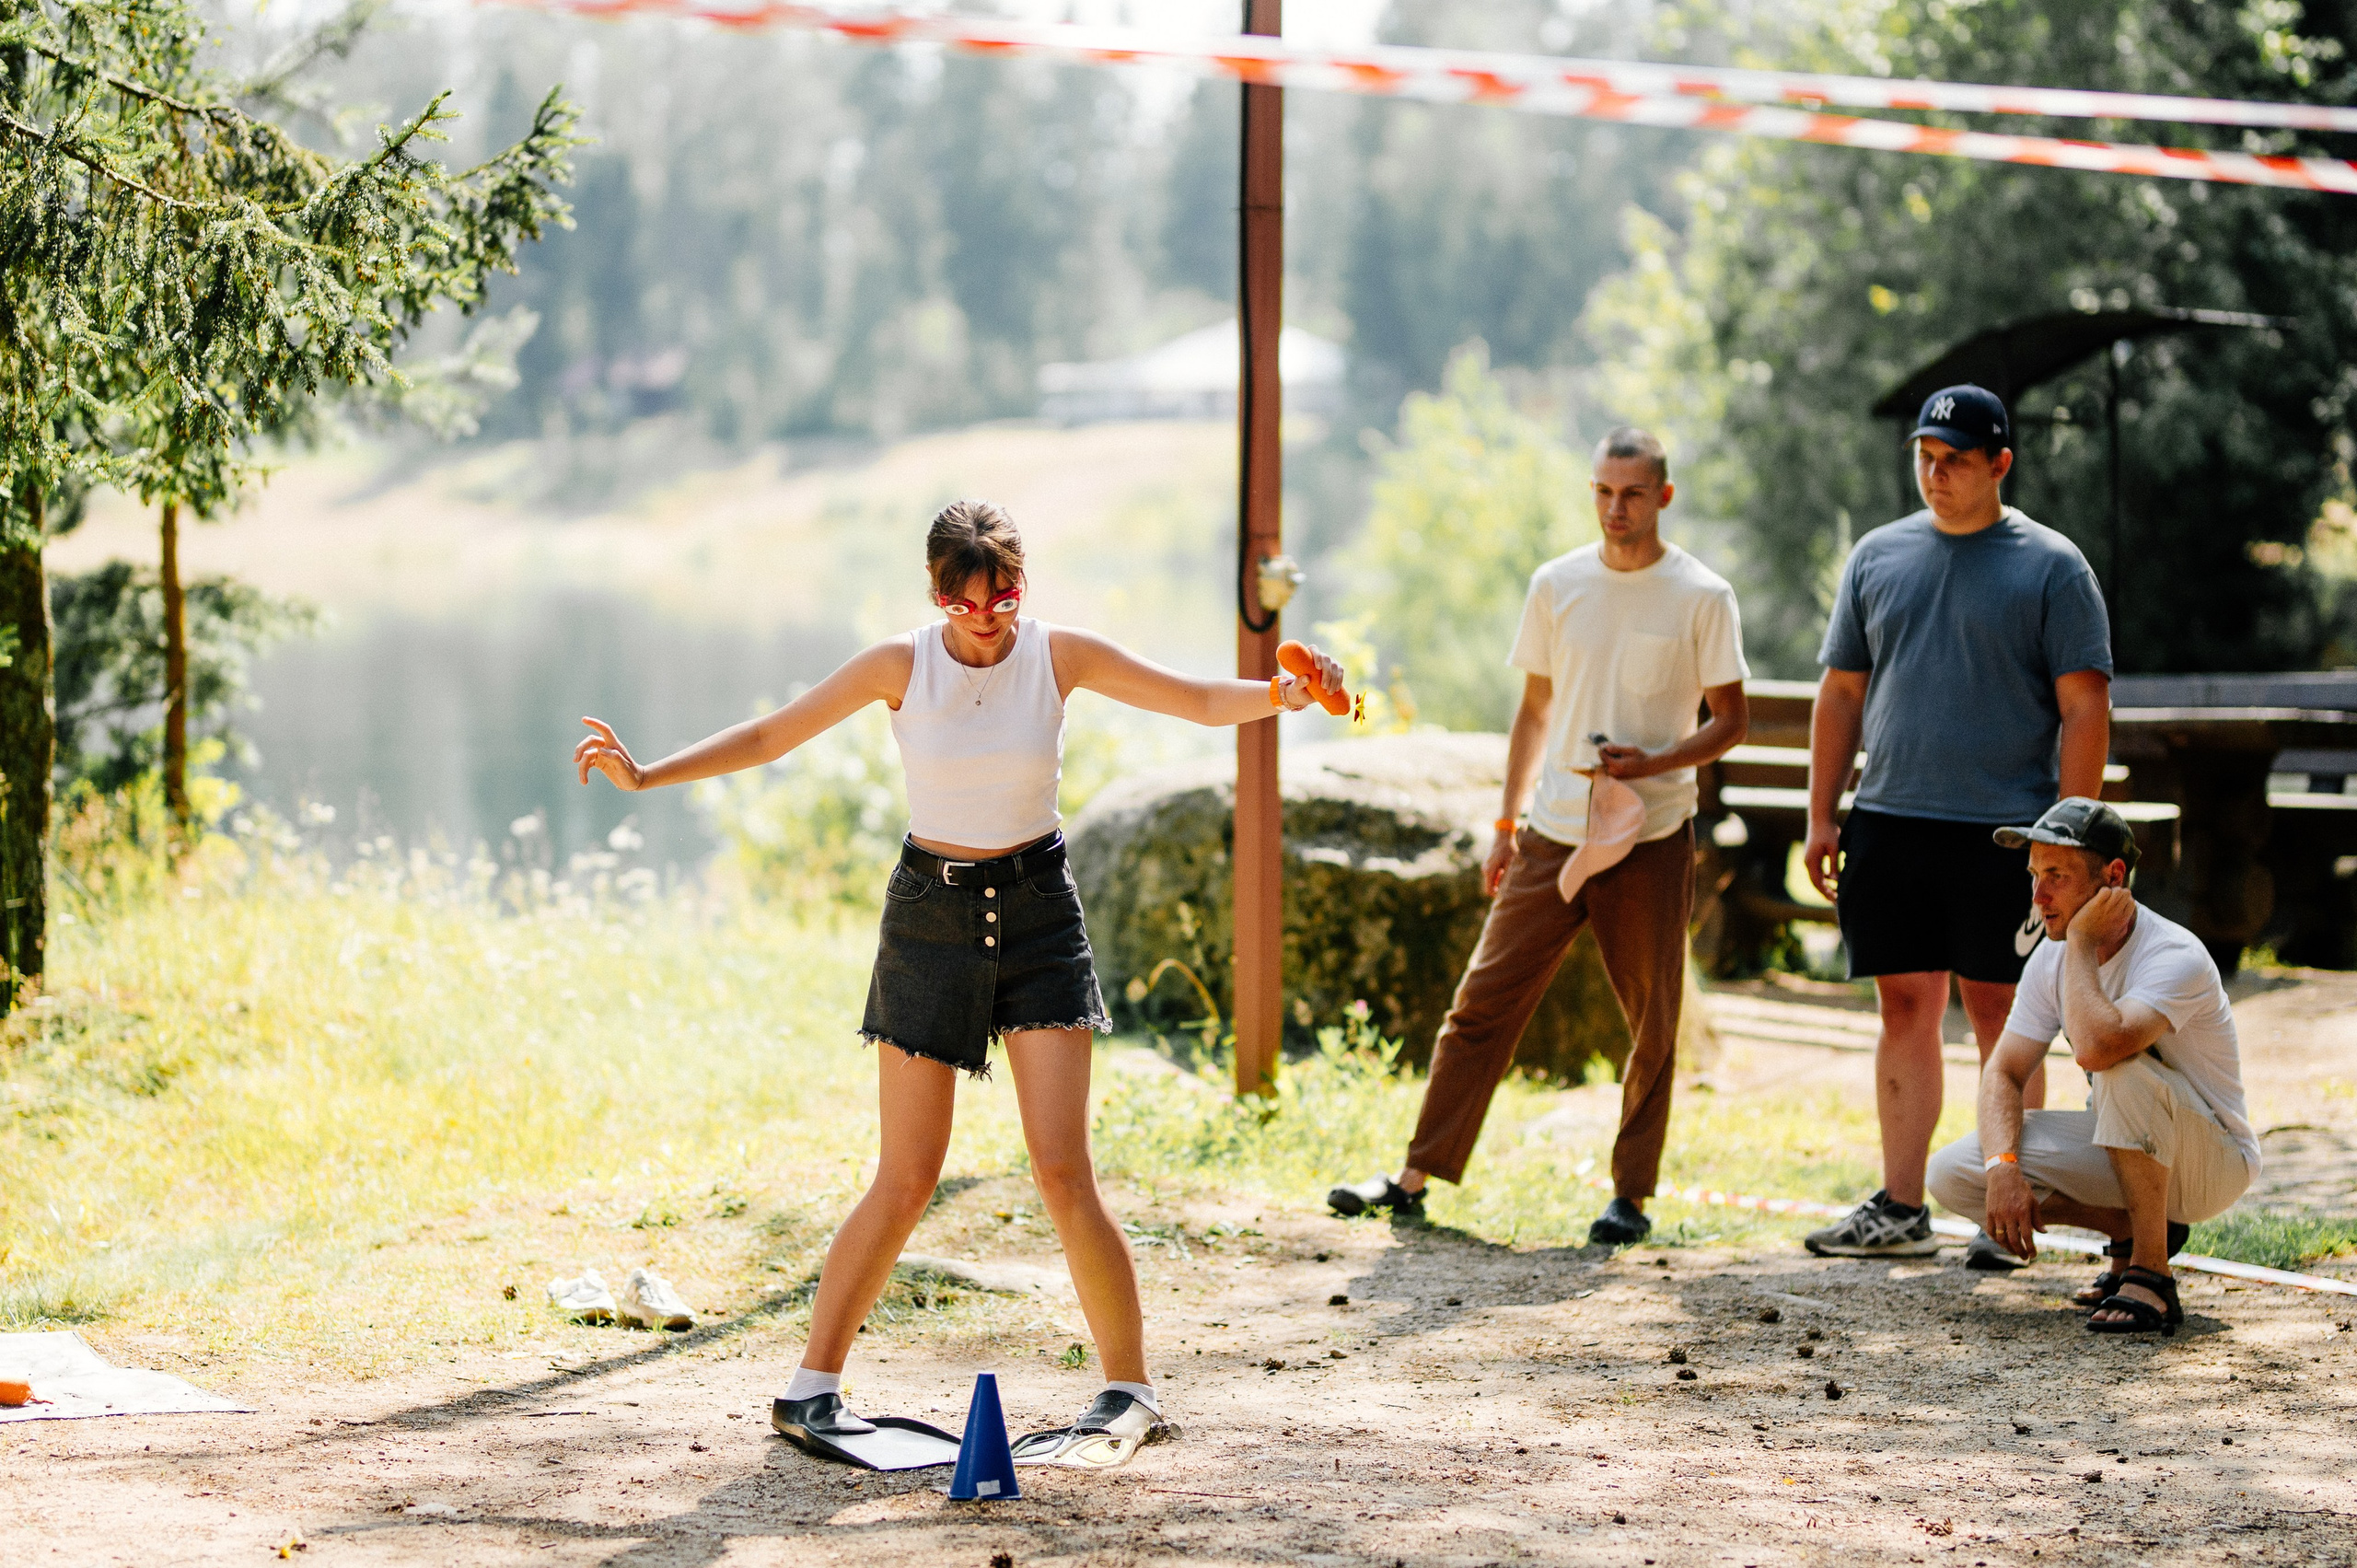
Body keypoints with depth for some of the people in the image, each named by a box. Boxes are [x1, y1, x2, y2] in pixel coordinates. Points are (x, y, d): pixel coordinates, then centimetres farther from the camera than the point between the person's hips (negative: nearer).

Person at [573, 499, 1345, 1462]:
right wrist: (645, 776, -8)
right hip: (931, 913, 0)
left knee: (1062, 1169, -10)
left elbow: (1205, 702, -6)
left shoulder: (1060, 655, -5)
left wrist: (1281, 696, -26)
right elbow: (767, 738, 0)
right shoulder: (900, 666, -6)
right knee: (907, 1182, -2)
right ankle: (811, 1384, 10)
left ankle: (1129, 1387, 3)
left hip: (1037, 911, 0)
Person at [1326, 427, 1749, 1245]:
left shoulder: (1701, 597, -3)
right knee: (1483, 1000, 1)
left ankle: (1631, 1193, 14)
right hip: (1554, 833, 3)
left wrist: (1652, 763, -17)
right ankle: (1417, 1176, 5)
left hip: (1649, 838, -3)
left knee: (1652, 1024, 3)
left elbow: (1732, 720, 0)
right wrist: (1508, 822, 11)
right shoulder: (1557, 585, 7)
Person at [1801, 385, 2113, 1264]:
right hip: (1889, 826, 4)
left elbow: (2085, 709, -4)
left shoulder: (2051, 567, 0)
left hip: (2002, 831, -4)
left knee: (2000, 1013, -2)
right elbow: (1840, 694, 17)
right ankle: (1900, 1210, 9)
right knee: (1905, 1010, 5)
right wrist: (1822, 817, 10)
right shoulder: (1878, 557, 13)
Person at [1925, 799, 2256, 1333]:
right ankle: (2129, 1230, 4)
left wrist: (2081, 941, -30)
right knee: (1951, 1174, -12)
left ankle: (2151, 1276, -26)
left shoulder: (2177, 957, -26)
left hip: (2213, 1162, -7)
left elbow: (2095, 1047, -44)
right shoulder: (2051, 959, -2)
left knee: (2124, 1068, -38)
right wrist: (2003, 1167, -22)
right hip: (2122, 1149, 7)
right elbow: (2004, 1072, -4)